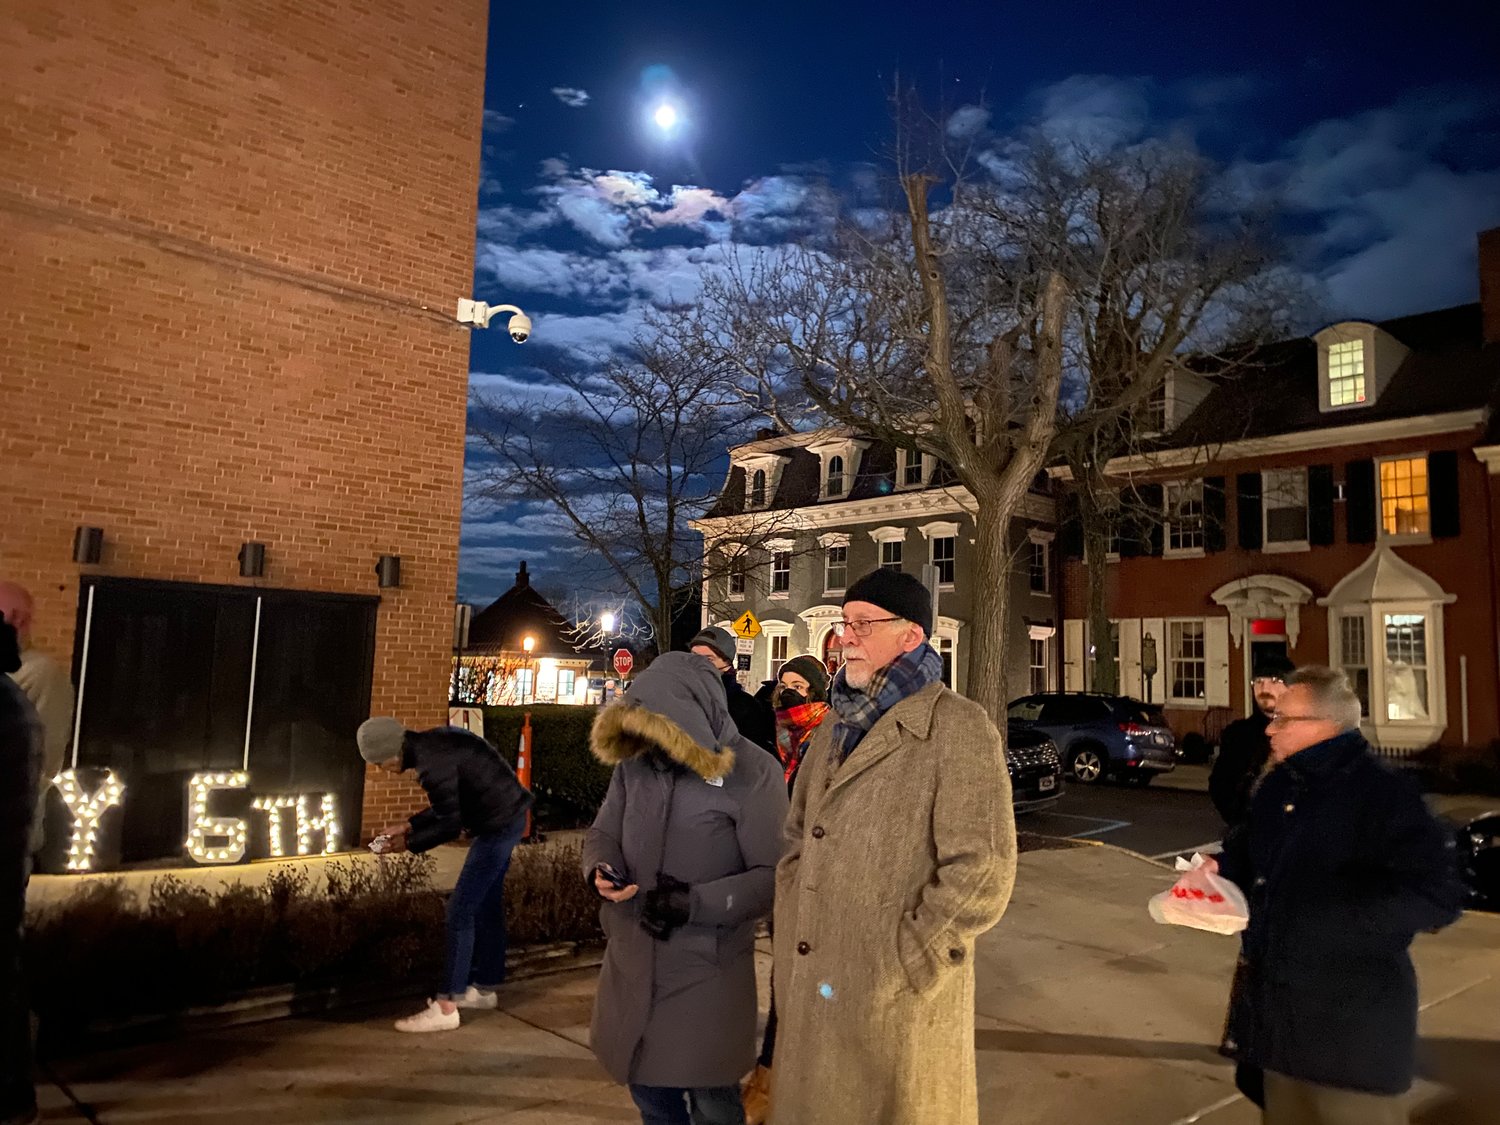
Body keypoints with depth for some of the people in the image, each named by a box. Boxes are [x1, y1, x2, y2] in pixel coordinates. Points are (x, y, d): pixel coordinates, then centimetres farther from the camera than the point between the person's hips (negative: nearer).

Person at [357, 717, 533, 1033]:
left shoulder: (433, 761, -22)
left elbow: (449, 825, -19)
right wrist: (408, 826, 15)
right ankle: (484, 987, 30)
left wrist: (408, 844, -6)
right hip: (504, 818, 10)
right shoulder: (432, 744, 8)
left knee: (460, 909, -7)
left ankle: (446, 1007, -2)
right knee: (486, 904, 18)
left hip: (499, 824, -10)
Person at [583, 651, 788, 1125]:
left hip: (707, 967, -5)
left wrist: (697, 902, -24)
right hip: (633, 958, 5)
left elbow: (773, 875, -15)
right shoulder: (633, 762, -1)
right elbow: (603, 833, 9)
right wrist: (601, 869, -13)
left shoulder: (753, 774, -17)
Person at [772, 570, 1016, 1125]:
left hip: (897, 1006, -6)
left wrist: (902, 966, -15)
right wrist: (790, 935, 5)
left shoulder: (957, 728, -12)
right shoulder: (834, 730, 11)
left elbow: (982, 871, -17)